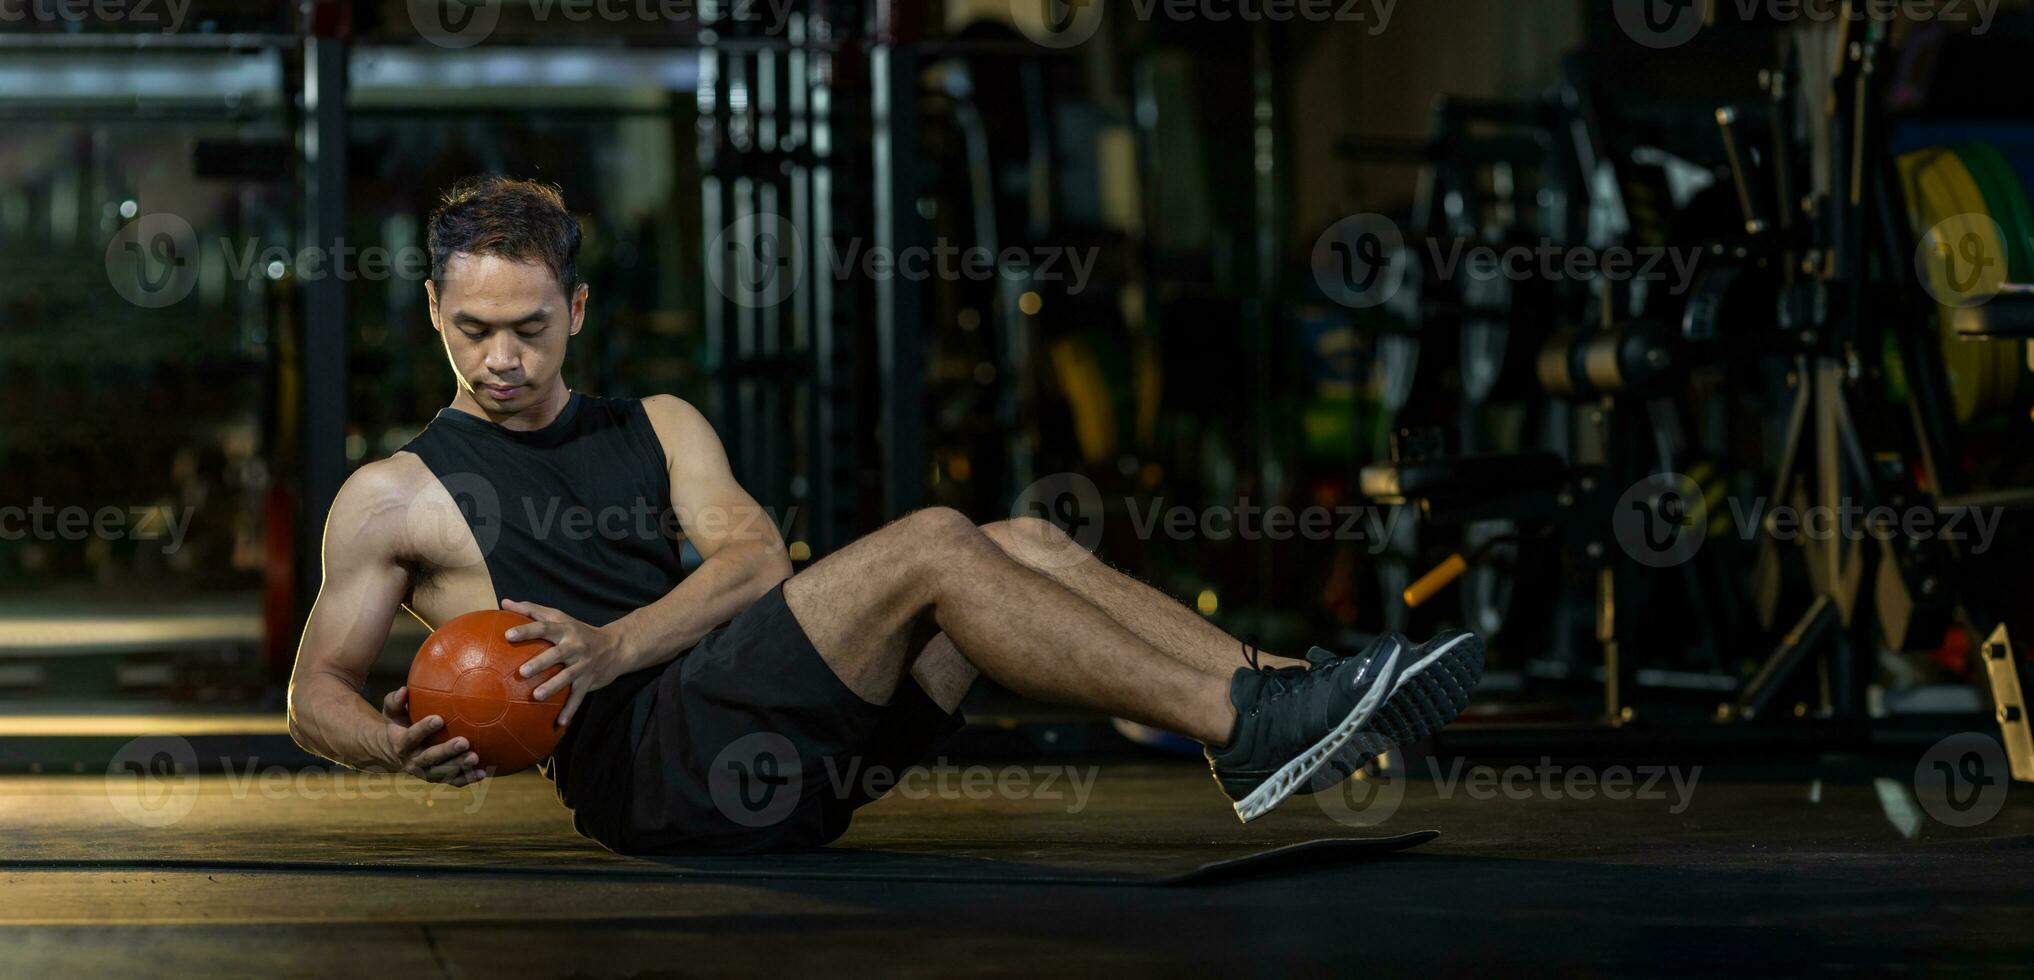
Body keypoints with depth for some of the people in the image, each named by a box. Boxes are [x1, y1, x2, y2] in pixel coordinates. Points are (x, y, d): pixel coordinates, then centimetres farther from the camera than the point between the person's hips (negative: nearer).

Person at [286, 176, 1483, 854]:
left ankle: (1284, 692, -18)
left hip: (776, 736, 6)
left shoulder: (658, 426, 22)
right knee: (932, 546, -23)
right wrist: (398, 744, -17)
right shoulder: (396, 497, 10)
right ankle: (1248, 735, -28)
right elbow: (317, 689, 9)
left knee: (1024, 542, -10)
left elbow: (753, 552, 5)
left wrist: (612, 644, -15)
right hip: (649, 760, -6)